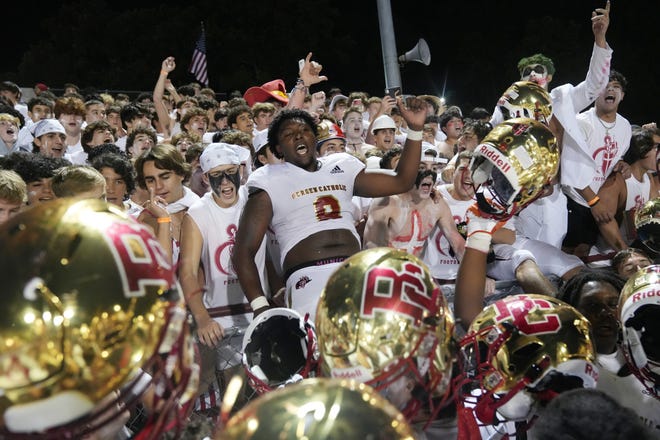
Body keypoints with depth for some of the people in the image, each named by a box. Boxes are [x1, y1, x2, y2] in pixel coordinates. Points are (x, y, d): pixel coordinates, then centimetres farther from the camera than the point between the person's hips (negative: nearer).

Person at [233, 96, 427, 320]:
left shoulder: (342, 167, 21)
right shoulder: (270, 182, 8)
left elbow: (401, 182, 22)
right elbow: (244, 251, 4)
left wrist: (415, 129, 13)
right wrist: (260, 306, -7)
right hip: (308, 277, -4)